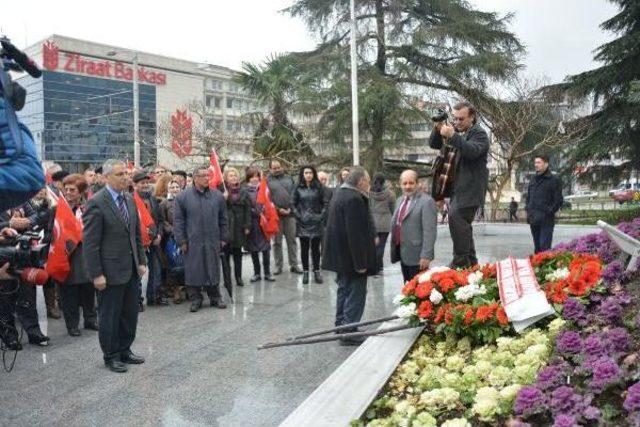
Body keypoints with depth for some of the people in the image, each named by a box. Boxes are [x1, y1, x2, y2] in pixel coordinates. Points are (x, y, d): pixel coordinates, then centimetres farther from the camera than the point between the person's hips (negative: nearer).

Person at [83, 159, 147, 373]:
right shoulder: (96, 203, -14)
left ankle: (124, 350, 30)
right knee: (110, 315, 8)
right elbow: (90, 242, -15)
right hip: (111, 271, -7)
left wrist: (141, 261, 9)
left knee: (130, 313, 15)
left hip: (131, 269, 7)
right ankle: (111, 356, 23)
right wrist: (96, 274, -16)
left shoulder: (130, 199, 8)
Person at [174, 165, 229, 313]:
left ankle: (215, 297, 22)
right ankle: (195, 299, 17)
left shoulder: (217, 196, 6)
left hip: (213, 241, 2)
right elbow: (178, 221, -1)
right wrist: (181, 240, -5)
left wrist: (223, 238, 8)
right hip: (192, 242, -2)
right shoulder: (183, 197, -2)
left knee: (213, 269, 9)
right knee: (193, 270, 3)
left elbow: (223, 219, 11)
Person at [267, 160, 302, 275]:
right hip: (275, 215, -2)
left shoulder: (289, 178, 14)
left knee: (292, 240, 5)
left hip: (289, 214, 2)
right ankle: (278, 266, 12)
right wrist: (278, 209, -12)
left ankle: (294, 265, 12)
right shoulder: (267, 181, 4)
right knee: (277, 241, 4)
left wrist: (290, 208, -4)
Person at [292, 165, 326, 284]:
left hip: (316, 222, 0)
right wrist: (299, 216, -6)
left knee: (315, 248, 4)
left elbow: (324, 203, 8)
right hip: (303, 223, 0)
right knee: (304, 248, 3)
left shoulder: (318, 187, 6)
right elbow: (293, 205, 5)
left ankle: (317, 272, 11)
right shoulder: (298, 189, 4)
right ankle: (305, 272, 10)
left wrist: (322, 215, -4)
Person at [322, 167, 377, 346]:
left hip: (340, 256, 10)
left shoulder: (340, 194, 10)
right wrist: (361, 263, -22)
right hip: (351, 257, -10)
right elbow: (355, 233, -25)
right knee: (355, 294, 0)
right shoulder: (354, 199, -23)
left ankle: (341, 326, 31)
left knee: (344, 290, 20)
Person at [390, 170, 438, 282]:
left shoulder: (426, 202, -14)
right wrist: (395, 248, 17)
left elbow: (429, 231, -18)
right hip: (403, 254, 8)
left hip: (417, 256, -7)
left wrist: (426, 256, -21)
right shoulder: (400, 200, 13)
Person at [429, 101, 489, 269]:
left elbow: (473, 150, -24)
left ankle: (461, 261, -21)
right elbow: (433, 144, 14)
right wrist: (438, 129, -5)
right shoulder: (457, 132, 18)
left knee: (456, 217, -23)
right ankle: (470, 261, 24)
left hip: (471, 187, -8)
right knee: (462, 223, 13)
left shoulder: (479, 134, -4)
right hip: (458, 187, 8)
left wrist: (452, 136, -33)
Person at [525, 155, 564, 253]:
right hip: (534, 219, 7)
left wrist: (548, 212, -12)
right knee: (537, 247, 12)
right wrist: (528, 210, 12)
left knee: (545, 246, -13)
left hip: (546, 220, -6)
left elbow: (559, 200, -6)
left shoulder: (554, 180, -3)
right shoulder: (533, 180, 17)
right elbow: (528, 197, 26)